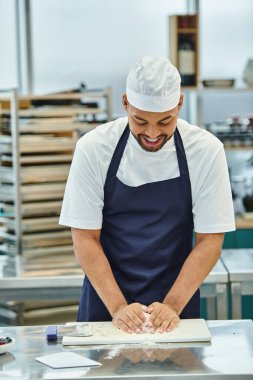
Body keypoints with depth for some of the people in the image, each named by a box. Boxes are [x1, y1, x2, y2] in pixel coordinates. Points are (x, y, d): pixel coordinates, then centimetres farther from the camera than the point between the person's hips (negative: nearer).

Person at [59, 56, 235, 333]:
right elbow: (85, 237, -6)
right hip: (106, 302, 0)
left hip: (177, 302, 0)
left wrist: (172, 306, -14)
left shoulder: (206, 150, -7)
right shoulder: (93, 148, -8)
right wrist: (118, 307, -15)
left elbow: (210, 240, -5)